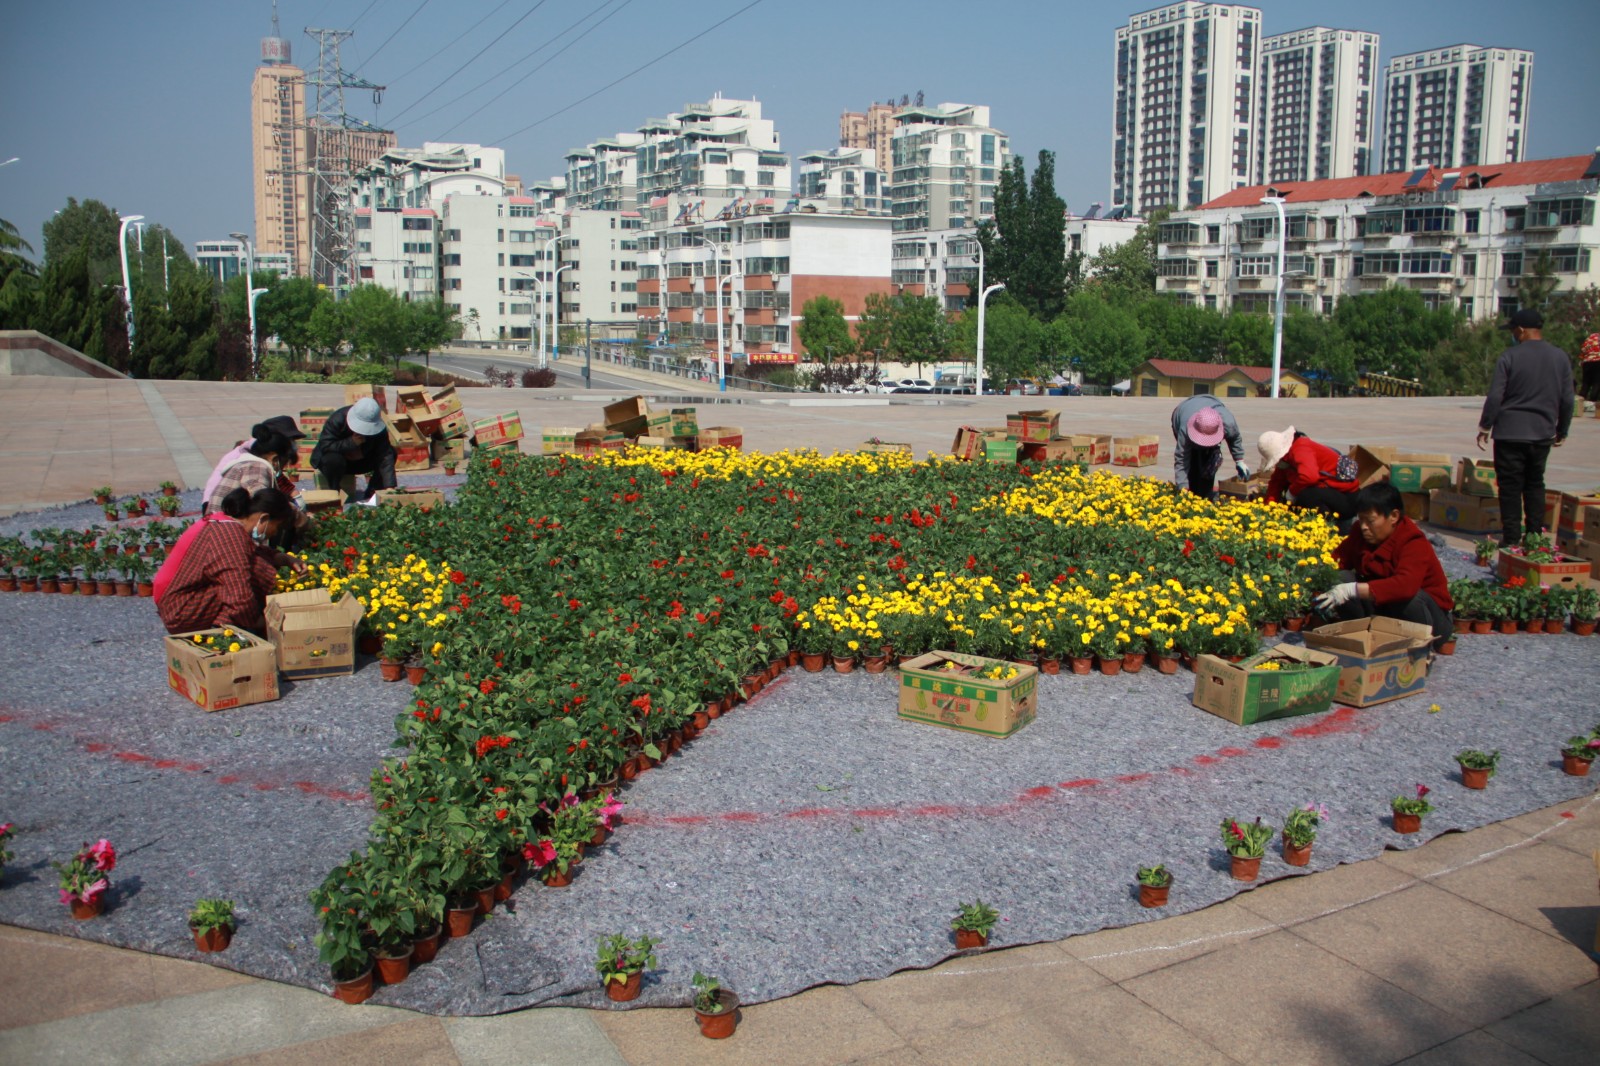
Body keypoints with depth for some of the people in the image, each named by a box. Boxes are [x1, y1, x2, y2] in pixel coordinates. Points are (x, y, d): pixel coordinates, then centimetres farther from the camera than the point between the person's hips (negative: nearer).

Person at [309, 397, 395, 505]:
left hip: (359, 461, 3)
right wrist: (351, 442, -40)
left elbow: (385, 456, -28)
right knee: (334, 459, -40)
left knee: (391, 452, -16)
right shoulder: (337, 420, -29)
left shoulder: (378, 428, -22)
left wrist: (389, 486, -38)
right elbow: (324, 445, -35)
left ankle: (372, 495, -8)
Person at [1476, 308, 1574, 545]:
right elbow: (1567, 400, 7)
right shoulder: (1561, 357, 3)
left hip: (1510, 433, -4)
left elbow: (1494, 397, -12)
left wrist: (1484, 427, -1)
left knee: (1511, 486, 2)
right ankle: (1535, 535, 15)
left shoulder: (1510, 356, -10)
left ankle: (1512, 538, 1)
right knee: (1535, 485, 16)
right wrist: (1561, 432, 18)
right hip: (1543, 434, 4)